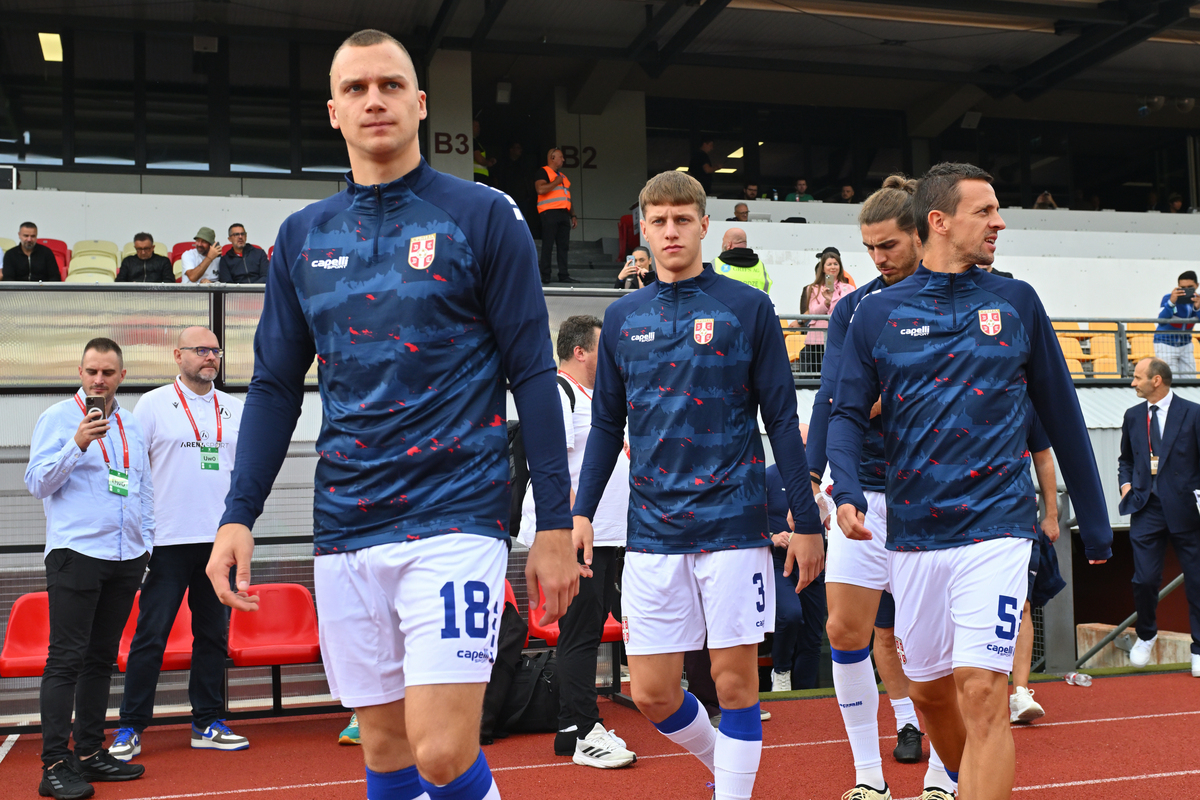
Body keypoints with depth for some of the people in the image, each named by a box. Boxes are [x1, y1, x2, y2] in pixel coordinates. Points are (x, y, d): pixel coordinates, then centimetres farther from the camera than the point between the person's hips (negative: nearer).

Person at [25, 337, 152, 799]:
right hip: (76, 553, -5)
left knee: (102, 658, 10)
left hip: (126, 558, 6)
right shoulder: (57, 418, 0)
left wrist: (146, 540, 15)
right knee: (66, 659, -7)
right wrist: (77, 445, -18)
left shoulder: (131, 426, 16)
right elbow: (37, 483, -6)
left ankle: (90, 752, 18)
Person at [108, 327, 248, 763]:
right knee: (150, 635, -2)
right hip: (168, 539, -4)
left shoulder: (234, 409, 13)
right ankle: (130, 727, 7)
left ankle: (207, 723, 16)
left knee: (213, 633, 8)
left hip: (220, 537, 4)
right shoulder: (153, 404, 1)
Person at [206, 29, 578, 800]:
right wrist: (238, 515, 4)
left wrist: (555, 523, -6)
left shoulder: (483, 216, -1)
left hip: (454, 518, -4)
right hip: (345, 532, 4)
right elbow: (275, 386, 14)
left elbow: (533, 375, -2)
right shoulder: (302, 236, 11)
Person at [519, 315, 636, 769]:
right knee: (580, 632, -6)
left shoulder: (592, 397, 20)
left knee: (588, 631, 12)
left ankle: (579, 727, 19)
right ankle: (581, 734, -1)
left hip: (606, 537, 10)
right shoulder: (555, 393, -11)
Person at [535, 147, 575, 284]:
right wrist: (556, 182, -9)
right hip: (550, 212, -7)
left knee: (563, 245, 3)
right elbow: (540, 189, -18)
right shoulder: (543, 172, 0)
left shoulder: (563, 176, 25)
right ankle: (545, 276, -7)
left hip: (564, 213, 7)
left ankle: (563, 274, 5)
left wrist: (573, 215, 19)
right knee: (547, 245, -8)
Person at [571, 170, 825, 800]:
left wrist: (806, 521, -1)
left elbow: (781, 419, 1)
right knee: (651, 693, 6)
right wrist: (582, 512, 5)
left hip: (733, 522, -3)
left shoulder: (748, 308, 0)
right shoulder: (621, 318, 9)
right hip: (651, 531, 3)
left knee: (735, 678, 2)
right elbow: (606, 425, 14)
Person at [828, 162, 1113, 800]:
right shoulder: (877, 313, 4)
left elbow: (1062, 416, 11)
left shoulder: (1016, 303, 5)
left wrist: (1095, 525, 14)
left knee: (981, 692, -13)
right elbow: (847, 414, 3)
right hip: (912, 533, 2)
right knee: (928, 691, 15)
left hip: (994, 527, -2)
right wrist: (846, 490, -16)